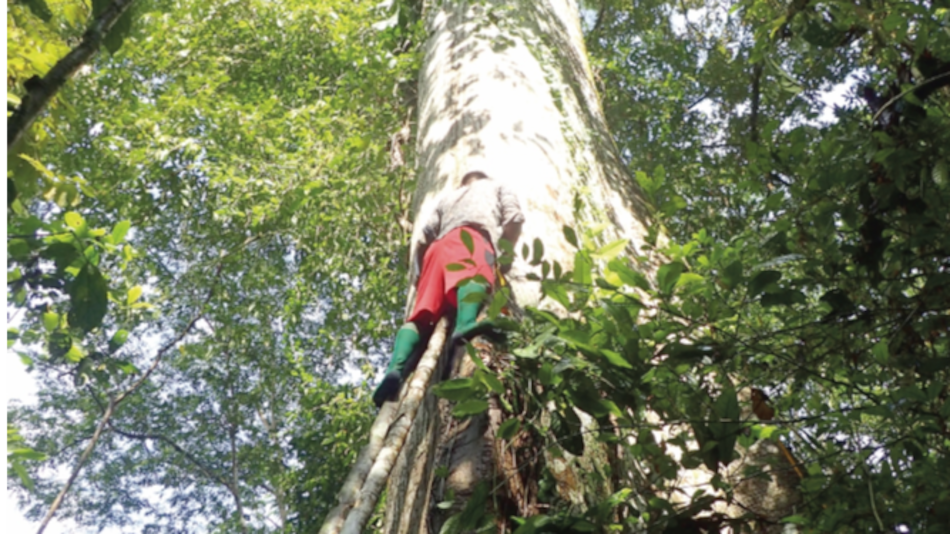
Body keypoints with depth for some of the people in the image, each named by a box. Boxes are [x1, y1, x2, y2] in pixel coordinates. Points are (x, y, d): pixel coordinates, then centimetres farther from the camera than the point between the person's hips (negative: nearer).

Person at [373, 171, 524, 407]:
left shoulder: (448, 197, 44)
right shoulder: (496, 186, 35)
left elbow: (424, 238, 29)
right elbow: (514, 218, 14)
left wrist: (418, 275, 32)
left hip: (439, 247, 5)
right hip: (470, 236, -4)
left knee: (421, 316, -9)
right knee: (476, 273, -35)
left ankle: (396, 369, -32)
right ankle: (466, 324, -66)